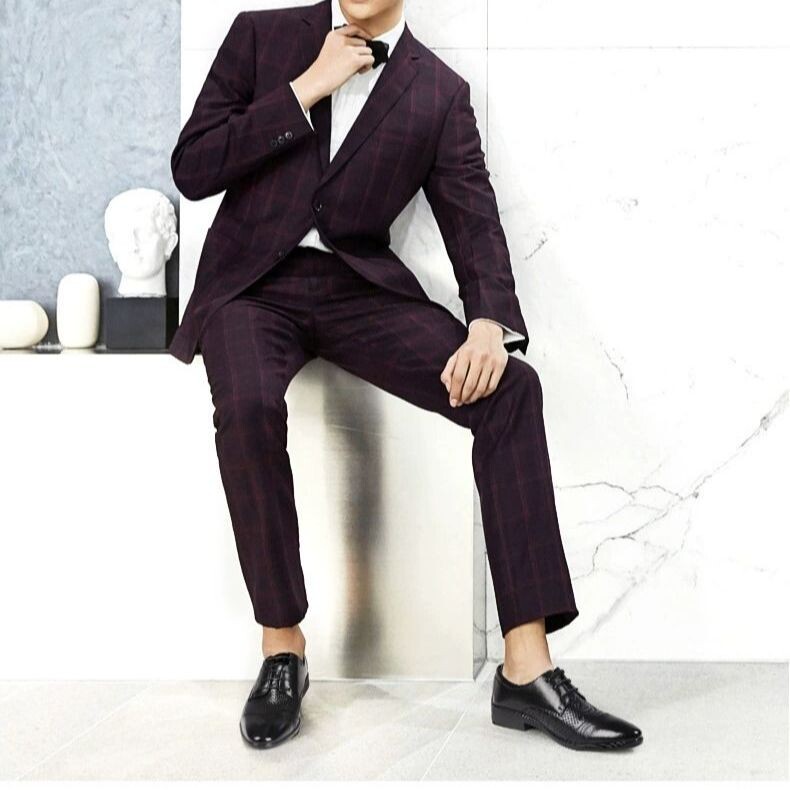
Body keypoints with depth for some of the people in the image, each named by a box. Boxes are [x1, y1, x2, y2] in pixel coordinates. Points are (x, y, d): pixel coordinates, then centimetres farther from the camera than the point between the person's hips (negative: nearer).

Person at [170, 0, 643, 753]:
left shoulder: (440, 92, 6)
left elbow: (473, 220, -2)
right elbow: (192, 170, -3)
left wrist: (489, 323, -22)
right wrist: (306, 89, -12)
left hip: (360, 288, 1)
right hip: (254, 284, -1)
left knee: (510, 387, -23)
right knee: (247, 407, -35)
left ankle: (525, 670, -23)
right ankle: (282, 650, -16)